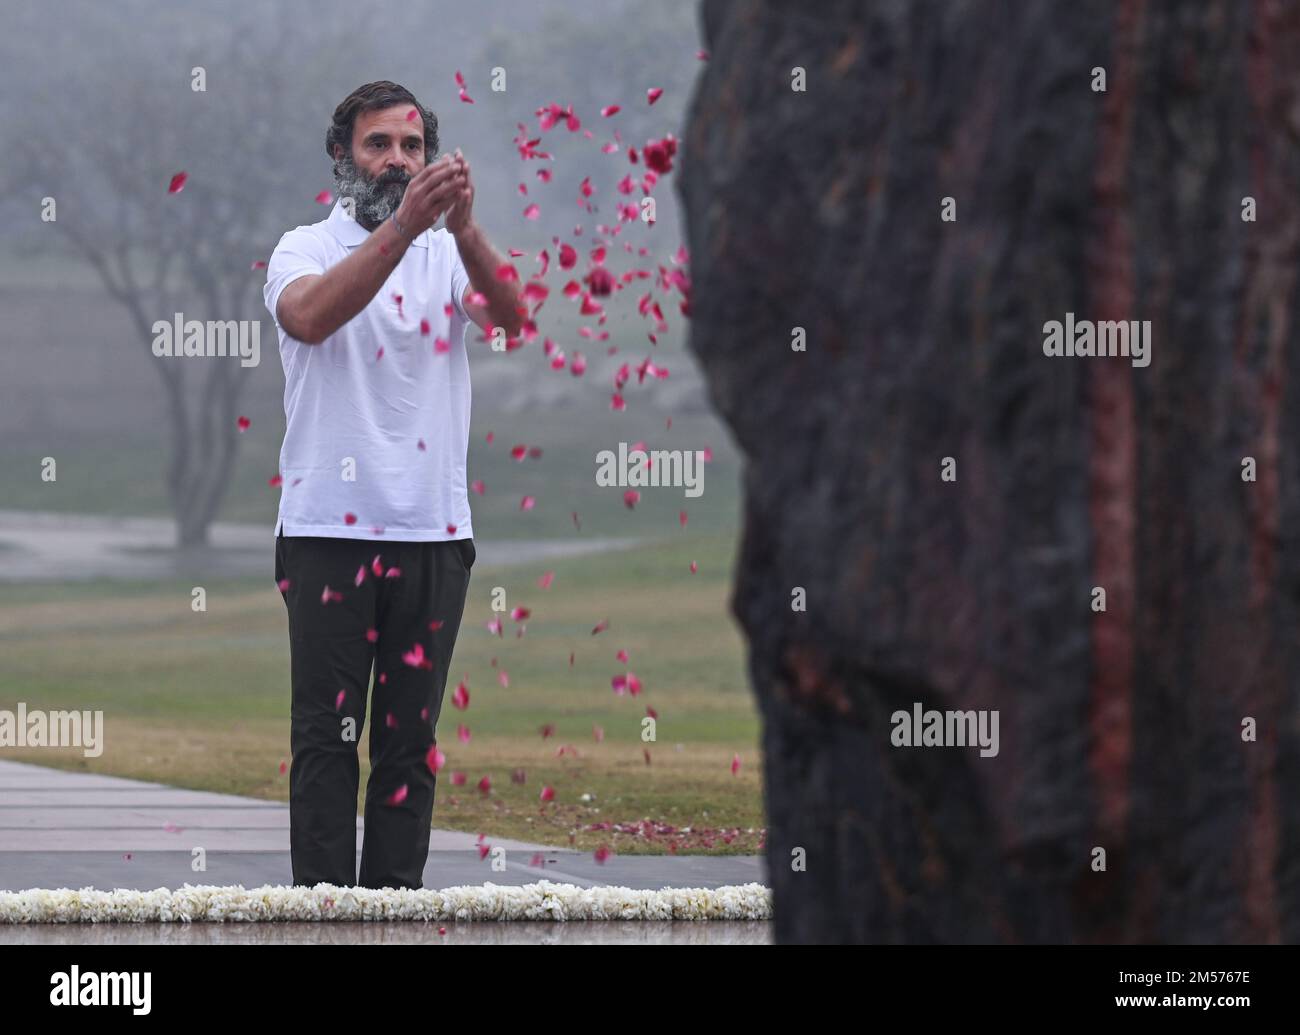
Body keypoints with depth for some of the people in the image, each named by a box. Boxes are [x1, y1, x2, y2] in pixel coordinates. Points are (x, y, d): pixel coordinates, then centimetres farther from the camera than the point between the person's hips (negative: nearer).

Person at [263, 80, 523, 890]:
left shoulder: (450, 255, 10)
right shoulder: (307, 249, 2)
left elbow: (510, 316, -12)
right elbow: (311, 316, -22)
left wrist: (464, 225, -30)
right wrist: (402, 226, -33)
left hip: (434, 530, 3)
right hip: (329, 527, -3)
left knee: (412, 736, 5)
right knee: (327, 734, -4)